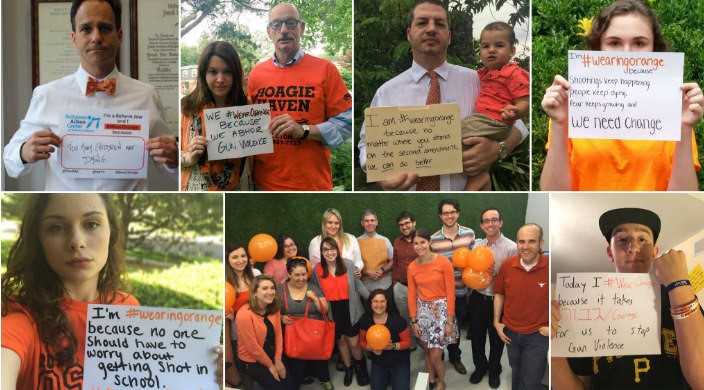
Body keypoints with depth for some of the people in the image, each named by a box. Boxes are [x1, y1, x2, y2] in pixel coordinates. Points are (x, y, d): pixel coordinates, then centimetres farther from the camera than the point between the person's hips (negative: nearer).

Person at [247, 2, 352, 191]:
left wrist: (304, 130, -19)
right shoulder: (256, 73, 6)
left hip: (312, 184, -3)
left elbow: (346, 124, -6)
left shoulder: (325, 69, -4)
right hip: (264, 182, 3)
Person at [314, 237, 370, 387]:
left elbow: (358, 285, -3)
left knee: (354, 342, 3)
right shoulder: (317, 270, -9)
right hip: (332, 311, 1)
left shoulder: (348, 264, -10)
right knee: (340, 340, 20)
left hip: (350, 309, -1)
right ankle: (348, 369, 44)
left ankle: (361, 367, 33)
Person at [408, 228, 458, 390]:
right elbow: (411, 295, 5)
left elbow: (450, 293, -11)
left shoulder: (443, 262, -13)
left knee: (435, 355, -3)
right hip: (422, 310, 4)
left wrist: (449, 321, -11)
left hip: (440, 309, -4)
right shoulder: (412, 267, 0)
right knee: (426, 350, 14)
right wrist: (414, 320, 4)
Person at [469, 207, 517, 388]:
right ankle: (480, 367, 41)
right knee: (477, 336, 17)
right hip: (478, 298, 4)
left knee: (496, 338, 15)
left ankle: (494, 370, 38)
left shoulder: (511, 248, -14)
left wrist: (496, 274, -29)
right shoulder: (477, 245, 1)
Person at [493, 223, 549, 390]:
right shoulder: (507, 265, -9)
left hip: (538, 335, -4)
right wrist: (496, 322, 4)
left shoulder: (550, 266, -20)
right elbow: (499, 294, 7)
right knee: (516, 373, 25)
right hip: (510, 332, 4)